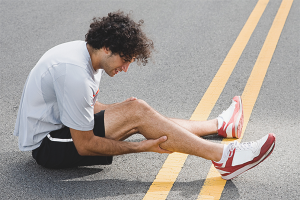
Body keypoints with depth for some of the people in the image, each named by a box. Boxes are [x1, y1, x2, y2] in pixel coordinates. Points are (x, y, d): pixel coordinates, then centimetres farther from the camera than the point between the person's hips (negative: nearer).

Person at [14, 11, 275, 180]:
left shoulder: (84, 51, 3)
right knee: (137, 112, -22)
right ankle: (224, 157, -19)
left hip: (57, 127, 10)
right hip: (47, 146, -10)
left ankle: (219, 125, 27)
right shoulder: (75, 73, -28)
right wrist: (139, 147, -20)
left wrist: (119, 110, 1)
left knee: (137, 114, 11)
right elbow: (84, 146, -24)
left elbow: (88, 107, 17)